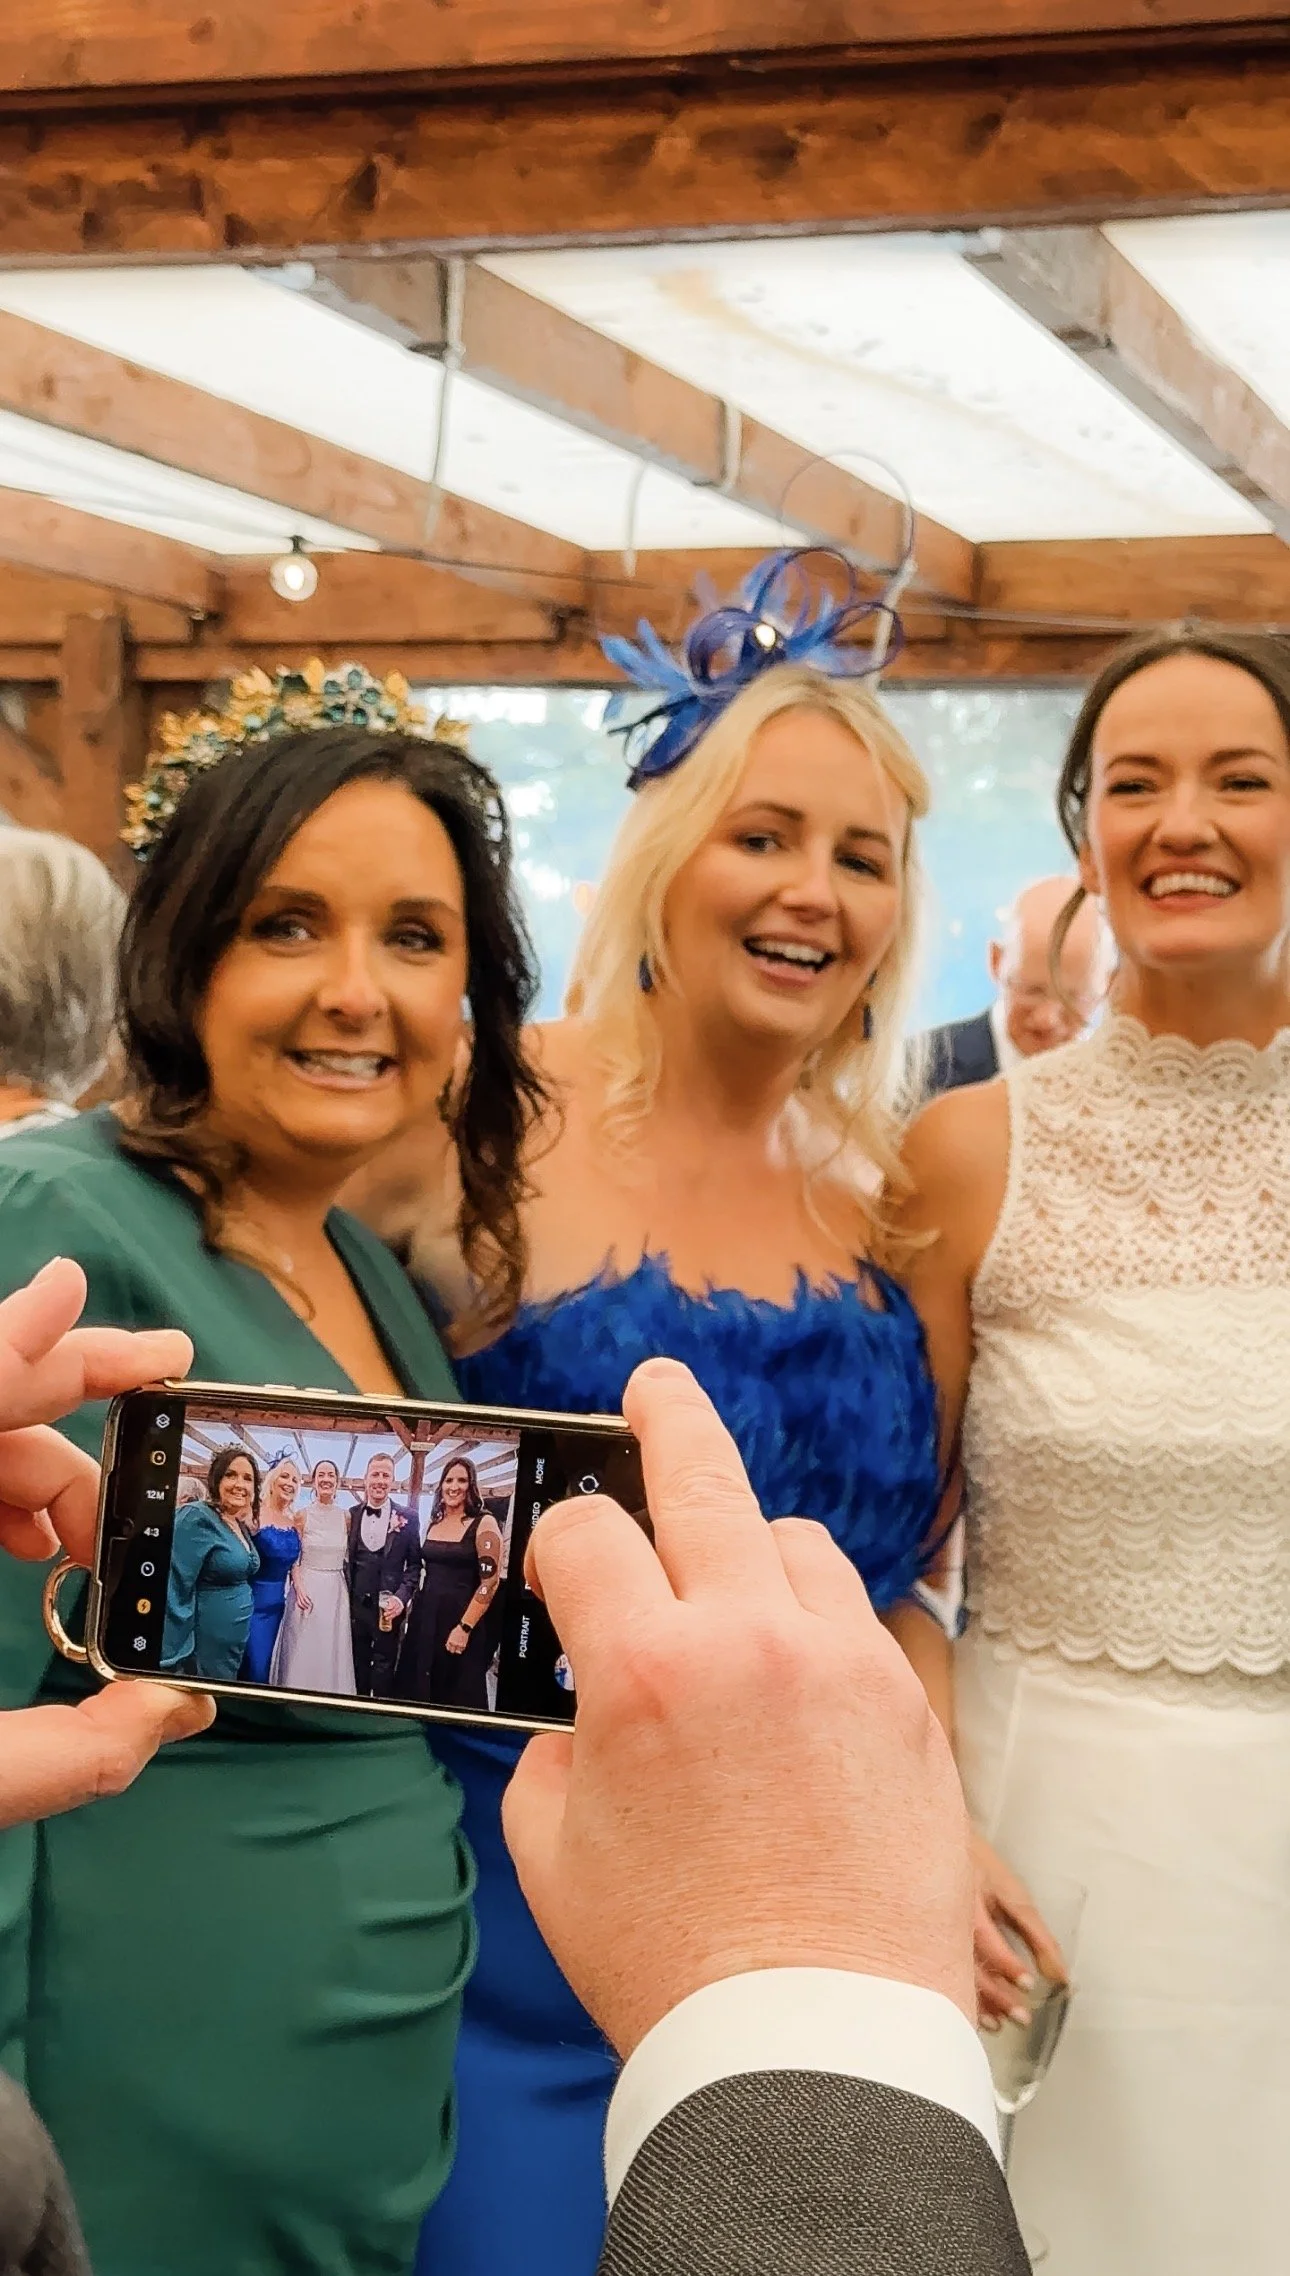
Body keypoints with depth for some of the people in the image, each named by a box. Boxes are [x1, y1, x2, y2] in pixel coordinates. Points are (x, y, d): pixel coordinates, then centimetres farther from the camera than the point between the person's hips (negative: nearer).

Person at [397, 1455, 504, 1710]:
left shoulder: (483, 1524, -9)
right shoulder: (434, 1524, 10)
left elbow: (490, 1582, -14)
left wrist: (464, 1628, -17)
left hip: (460, 1620, -6)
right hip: (425, 1617, 6)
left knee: (457, 1697, 1)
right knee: (417, 1689, 10)